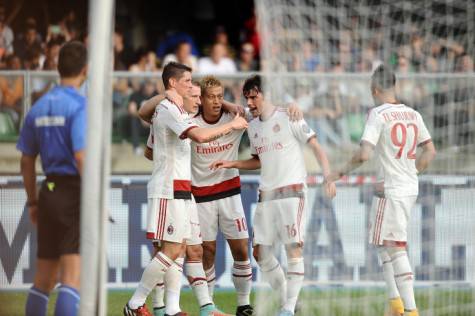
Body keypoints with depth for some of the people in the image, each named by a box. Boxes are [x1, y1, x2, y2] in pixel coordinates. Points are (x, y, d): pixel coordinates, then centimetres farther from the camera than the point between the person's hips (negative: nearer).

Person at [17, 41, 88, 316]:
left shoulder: (39, 107, 10)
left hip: (49, 191, 7)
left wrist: (33, 201, 24)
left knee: (43, 280, 14)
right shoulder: (79, 105, -11)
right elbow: (81, 158, -19)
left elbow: (27, 161, 15)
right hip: (74, 193, -7)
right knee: (72, 279, -9)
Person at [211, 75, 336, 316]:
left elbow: (316, 147, -7)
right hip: (266, 194, 7)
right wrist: (231, 164, 13)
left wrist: (328, 177, -17)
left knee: (293, 248, -11)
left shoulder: (288, 118, -6)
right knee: (260, 252, 4)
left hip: (292, 191, -7)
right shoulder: (252, 126, 13)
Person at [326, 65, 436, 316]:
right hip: (410, 189, 7)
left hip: (390, 189, -7)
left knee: (396, 249, -7)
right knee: (381, 243, 19)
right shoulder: (413, 115, 9)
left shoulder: (378, 115, -11)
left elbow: (364, 154, -20)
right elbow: (430, 151, 16)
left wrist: (342, 171, -6)